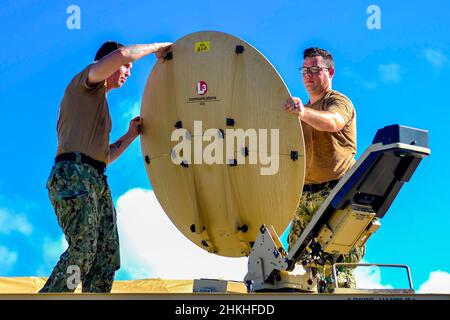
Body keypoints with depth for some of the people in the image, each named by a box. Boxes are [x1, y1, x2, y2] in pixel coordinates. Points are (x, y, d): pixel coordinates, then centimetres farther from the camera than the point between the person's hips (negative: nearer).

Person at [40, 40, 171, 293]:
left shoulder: (101, 104, 32)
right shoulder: (85, 83, 7)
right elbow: (121, 54, -12)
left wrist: (130, 135, 20)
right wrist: (157, 48, 1)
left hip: (97, 182, 9)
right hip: (73, 174, -9)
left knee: (108, 257, -2)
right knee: (82, 250, -22)